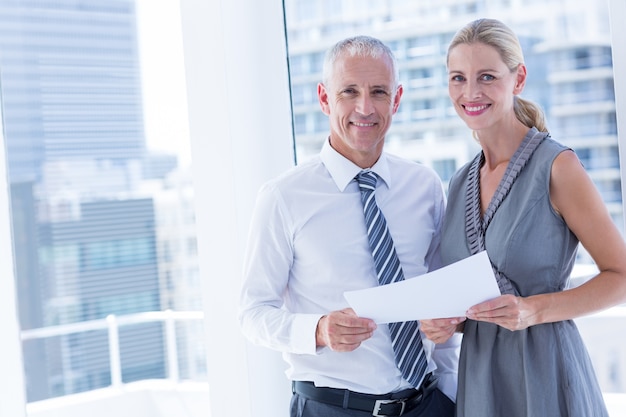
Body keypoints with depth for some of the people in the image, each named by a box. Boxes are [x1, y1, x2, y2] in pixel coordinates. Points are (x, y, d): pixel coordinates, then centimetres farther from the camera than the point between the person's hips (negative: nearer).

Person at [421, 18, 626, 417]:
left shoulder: (556, 165, -10)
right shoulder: (461, 184, 8)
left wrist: (534, 310, -20)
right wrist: (445, 321, -3)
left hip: (545, 371, -6)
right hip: (479, 374, 6)